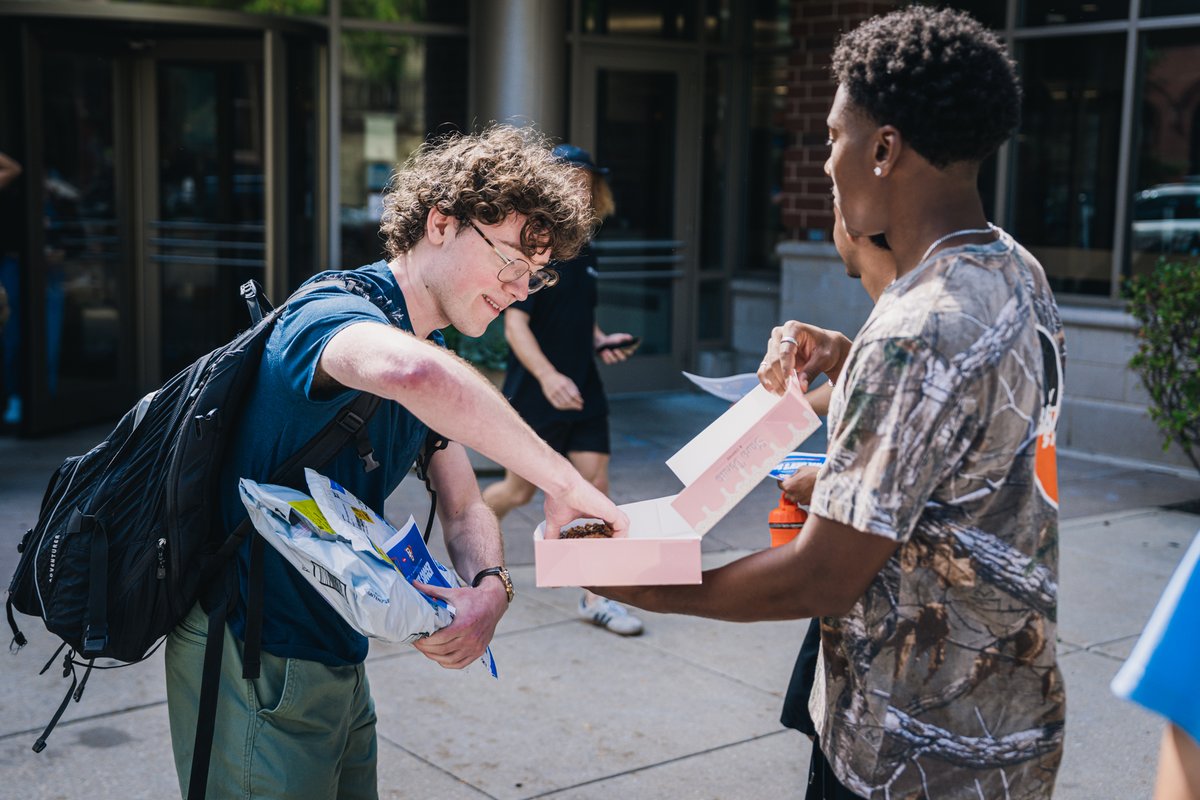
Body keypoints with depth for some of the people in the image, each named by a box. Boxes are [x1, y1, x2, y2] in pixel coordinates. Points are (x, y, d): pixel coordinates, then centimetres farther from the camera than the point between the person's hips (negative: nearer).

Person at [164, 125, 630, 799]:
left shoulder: (430, 347, 10)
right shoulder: (338, 313, -22)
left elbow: (464, 508, 8)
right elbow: (414, 374, -48)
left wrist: (490, 589, -15)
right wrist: (562, 481, -37)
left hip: (336, 660, 9)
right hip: (255, 668, -9)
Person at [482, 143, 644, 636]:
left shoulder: (584, 254, 10)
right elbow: (515, 324, -19)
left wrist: (600, 342, 5)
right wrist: (547, 376, -33)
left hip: (583, 392, 6)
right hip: (535, 394, -6)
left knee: (595, 486, 0)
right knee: (520, 490, 7)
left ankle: (595, 597, 7)